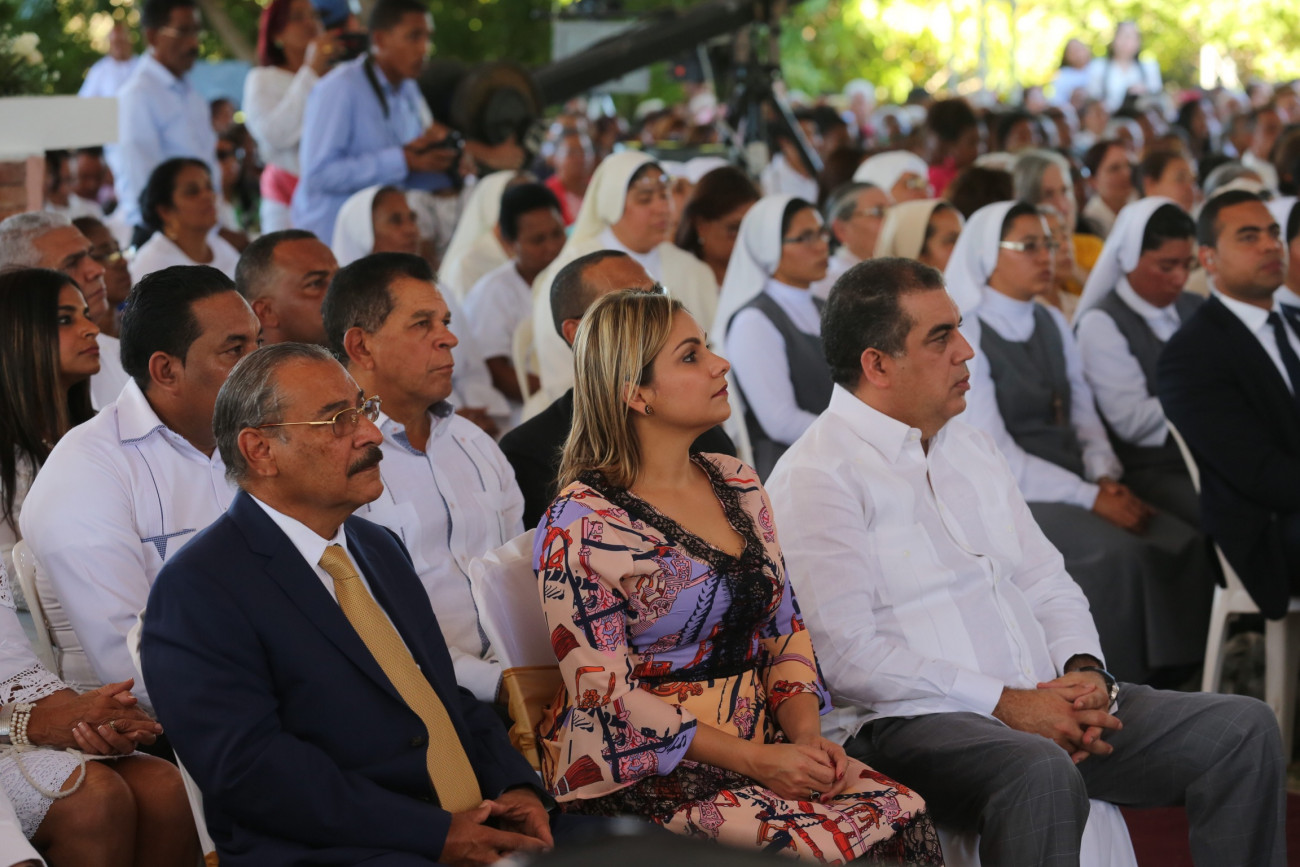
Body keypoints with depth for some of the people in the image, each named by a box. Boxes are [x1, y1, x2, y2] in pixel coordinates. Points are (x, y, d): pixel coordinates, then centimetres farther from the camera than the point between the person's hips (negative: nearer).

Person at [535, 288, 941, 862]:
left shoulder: (736, 485, 12)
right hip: (643, 771, -6)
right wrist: (756, 760, -18)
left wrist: (808, 736, -5)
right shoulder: (579, 526, -10)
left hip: (761, 746, 7)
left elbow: (785, 630, 14)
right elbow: (607, 694, -14)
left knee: (906, 814, -20)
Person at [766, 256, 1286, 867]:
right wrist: (1005, 704, -17)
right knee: (1043, 775, -39)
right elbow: (847, 655, -16)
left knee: (1245, 727, -5)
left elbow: (1045, 581, 21)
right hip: (905, 723, -8)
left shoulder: (970, 445, 20)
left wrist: (1084, 672, -1)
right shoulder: (817, 475, -7)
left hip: (1042, 704, 8)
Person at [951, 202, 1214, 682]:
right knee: (1120, 553, -30)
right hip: (1007, 498, -7)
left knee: (1185, 543, -17)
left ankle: (1175, 679, -13)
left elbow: (1084, 415, 15)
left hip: (1072, 485, 7)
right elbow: (995, 455, -14)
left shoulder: (1052, 324, 15)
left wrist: (1106, 477, -7)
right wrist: (1091, 499, -18)